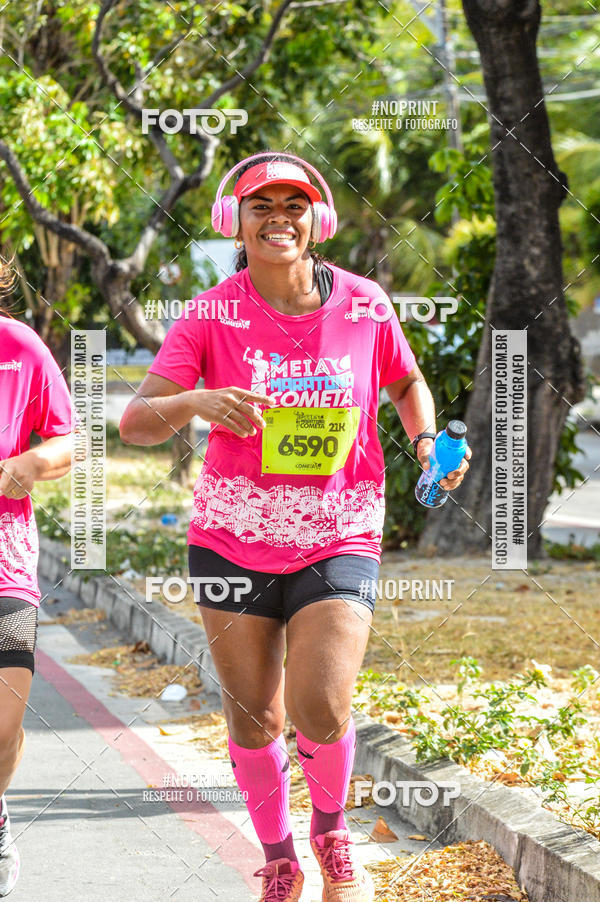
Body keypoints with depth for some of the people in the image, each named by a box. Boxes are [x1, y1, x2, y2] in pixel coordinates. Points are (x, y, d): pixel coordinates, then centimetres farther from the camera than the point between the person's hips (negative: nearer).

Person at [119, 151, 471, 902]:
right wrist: (196, 401, -35)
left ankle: (331, 831, 17)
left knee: (321, 710, -14)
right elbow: (136, 423, -15)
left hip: (339, 540, 0)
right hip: (233, 539, 1)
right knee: (253, 716, 7)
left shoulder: (363, 305, -3)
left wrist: (427, 443, -3)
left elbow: (406, 382, 17)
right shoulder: (212, 316, -8)